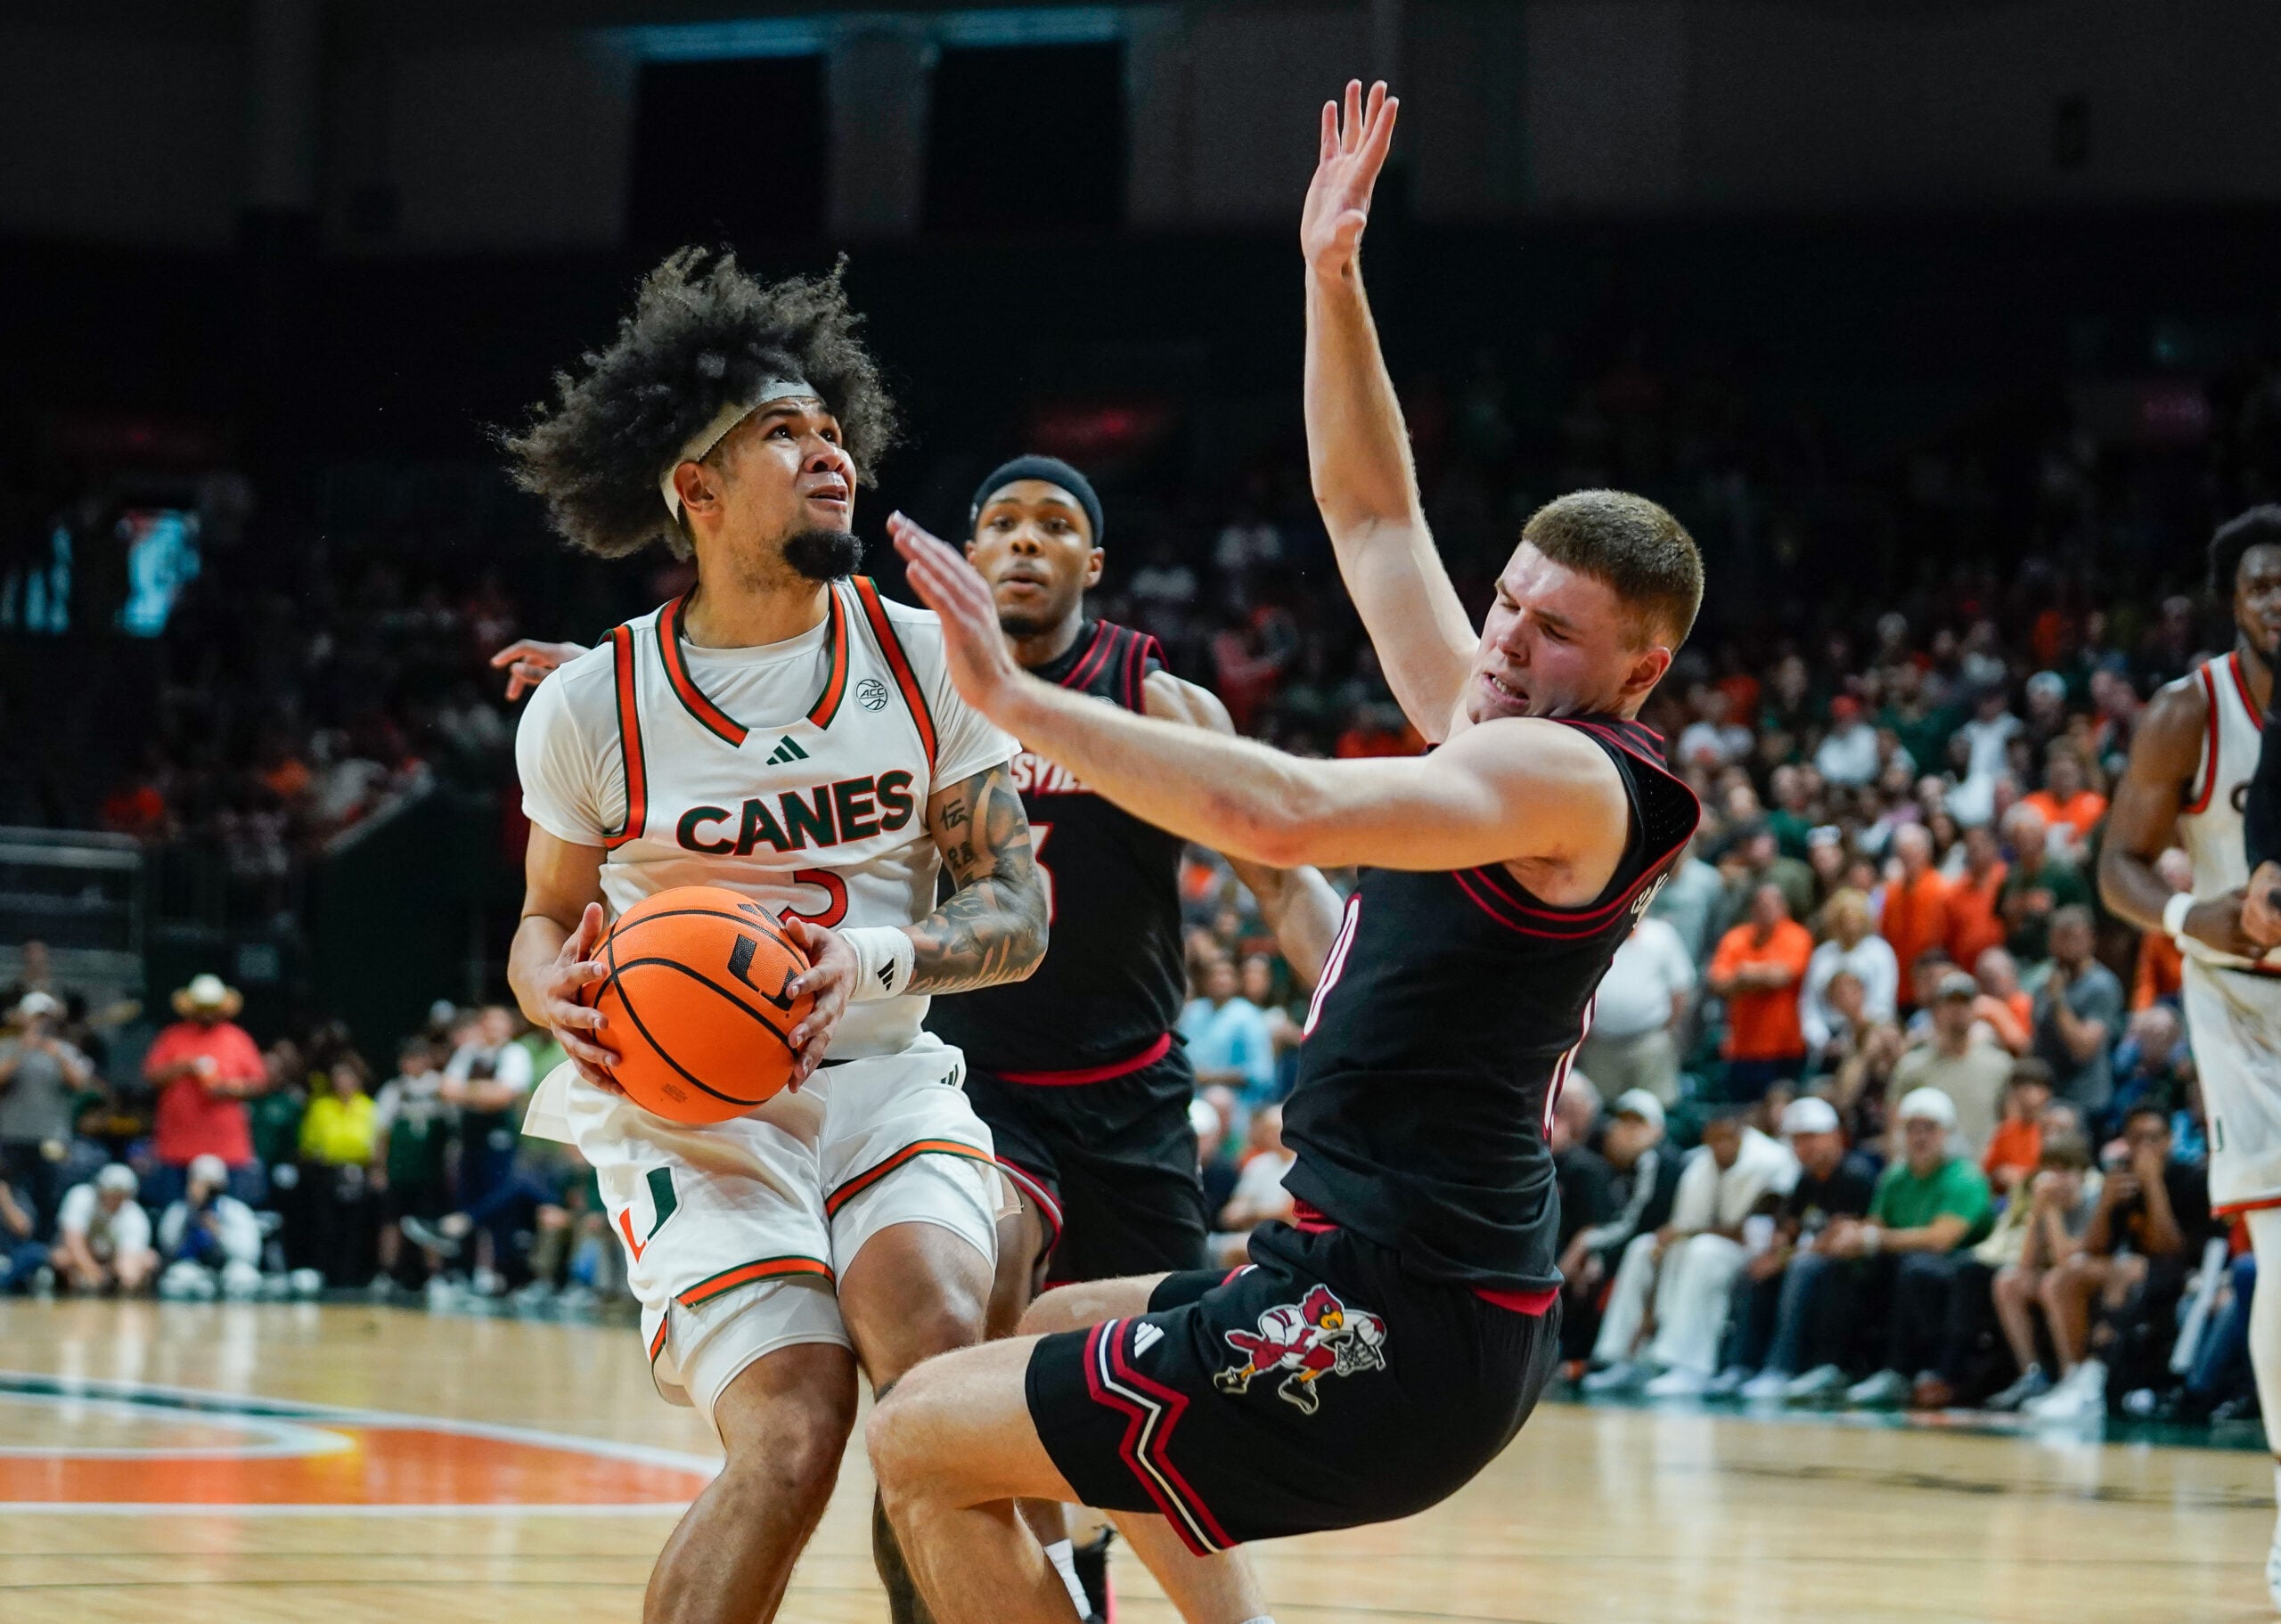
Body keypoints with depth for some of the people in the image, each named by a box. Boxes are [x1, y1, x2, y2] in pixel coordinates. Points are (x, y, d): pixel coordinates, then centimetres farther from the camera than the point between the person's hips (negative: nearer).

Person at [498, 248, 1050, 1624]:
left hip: (880, 1074, 2)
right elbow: (549, 920, 12)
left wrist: (875, 960, -20)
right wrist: (564, 993, -12)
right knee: (790, 1446, -22)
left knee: (939, 1355, -29)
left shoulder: (923, 661, 0)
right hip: (685, 1106, -2)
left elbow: (1015, 915, 1)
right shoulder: (590, 708, -3)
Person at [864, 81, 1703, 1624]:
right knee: (1056, 1330, 36)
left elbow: (1283, 813, -30)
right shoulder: (1495, 732, 13)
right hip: (1408, 1294, 11)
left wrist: (1014, 696, -26)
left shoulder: (1566, 775, -14)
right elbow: (1373, 515, 25)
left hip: (1388, 1336, -11)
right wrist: (1331, 276, 18)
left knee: (923, 1442, -5)